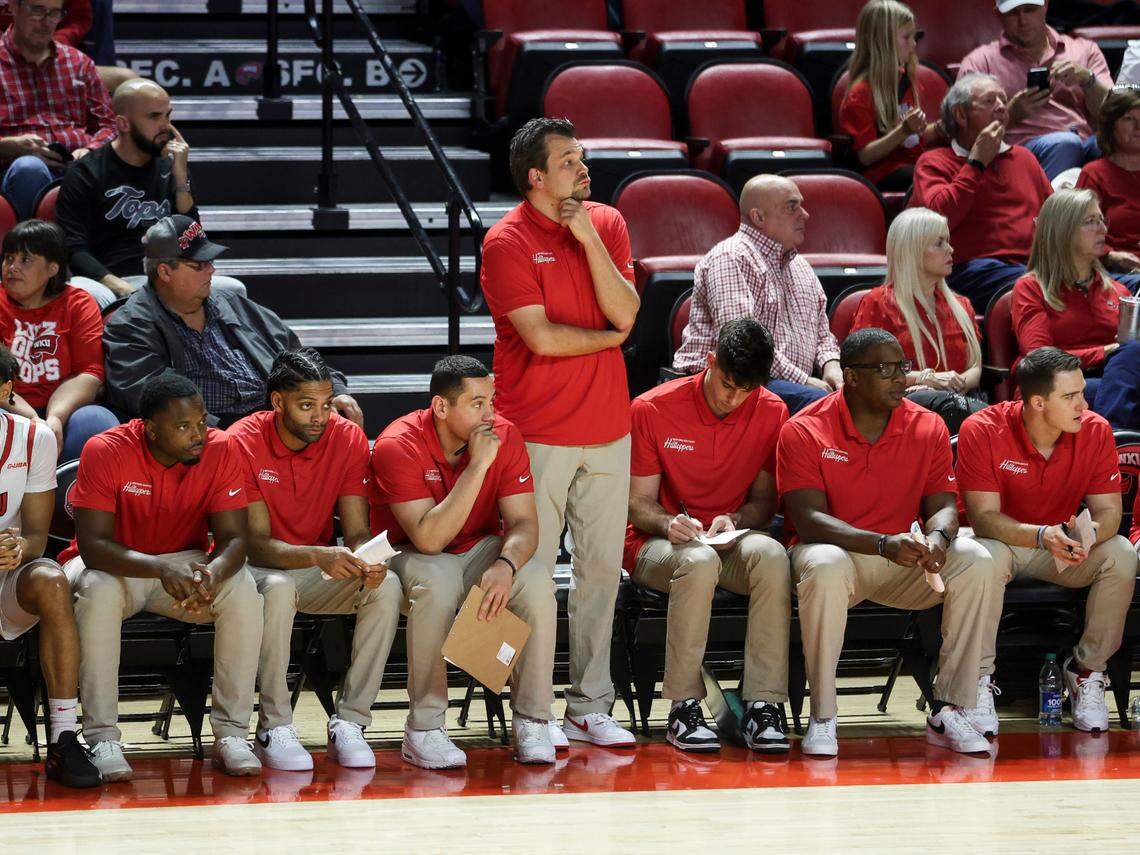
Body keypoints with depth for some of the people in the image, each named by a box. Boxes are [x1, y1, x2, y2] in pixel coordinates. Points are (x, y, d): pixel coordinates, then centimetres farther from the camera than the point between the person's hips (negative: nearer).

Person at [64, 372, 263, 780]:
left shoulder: (221, 450, -13)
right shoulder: (105, 452, -22)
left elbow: (233, 539, -14)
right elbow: (92, 544, -27)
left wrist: (212, 574, -39)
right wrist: (161, 568, -43)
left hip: (185, 562, 3)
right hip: (115, 566, -3)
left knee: (243, 590, -27)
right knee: (100, 591, -37)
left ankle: (231, 734, -21)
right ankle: (103, 738, -31)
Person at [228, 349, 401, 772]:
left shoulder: (347, 439, -6)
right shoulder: (242, 443, -16)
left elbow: (357, 531, -6)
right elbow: (257, 543, -20)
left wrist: (365, 560, -32)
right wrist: (317, 557, -39)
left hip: (317, 570, 4)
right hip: (257, 569, -4)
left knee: (387, 588, -25)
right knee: (278, 589, -39)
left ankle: (349, 723, -20)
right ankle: (274, 729, -27)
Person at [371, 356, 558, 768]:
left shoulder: (505, 436, -10)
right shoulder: (398, 447, -23)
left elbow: (524, 523, -12)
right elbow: (428, 539, -31)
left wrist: (506, 565, -36)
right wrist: (478, 465, -34)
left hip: (481, 548, 4)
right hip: (412, 557, -4)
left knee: (536, 579, -27)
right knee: (437, 585, -38)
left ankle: (532, 722, -16)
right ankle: (424, 729, -27)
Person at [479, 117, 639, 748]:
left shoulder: (607, 224, 8)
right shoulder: (507, 241, -8)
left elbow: (624, 312, -4)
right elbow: (542, 337, -15)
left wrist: (588, 237, -10)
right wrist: (608, 338, 0)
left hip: (607, 428, 5)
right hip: (538, 431, -5)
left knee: (601, 567, 7)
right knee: (533, 570, -4)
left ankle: (591, 704, 15)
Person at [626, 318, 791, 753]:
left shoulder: (771, 413, 1)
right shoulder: (653, 409, -7)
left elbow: (764, 499, 7)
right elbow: (639, 504, -2)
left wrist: (735, 520, -15)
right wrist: (670, 523, -24)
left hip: (730, 541, 2)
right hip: (658, 544, -2)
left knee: (771, 555, -34)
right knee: (699, 561, -39)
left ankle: (763, 705, -35)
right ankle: (684, 706, -31)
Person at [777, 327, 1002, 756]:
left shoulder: (928, 428, 2)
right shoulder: (804, 431, -10)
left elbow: (943, 504, 0)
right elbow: (808, 519, -18)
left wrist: (938, 538, -27)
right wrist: (884, 544, -32)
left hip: (906, 561, 4)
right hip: (838, 550, -4)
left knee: (976, 562, -23)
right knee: (824, 567, -39)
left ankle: (949, 711, -19)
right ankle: (822, 718, -27)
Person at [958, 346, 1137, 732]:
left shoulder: (1095, 431, -11)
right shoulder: (982, 431, -20)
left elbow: (1108, 510, -10)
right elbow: (984, 517, -23)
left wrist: (1087, 534, -36)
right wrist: (1042, 536, -41)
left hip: (1065, 546, 3)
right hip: (1004, 541, -3)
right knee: (985, 556, -38)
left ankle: (1088, 670, -10)